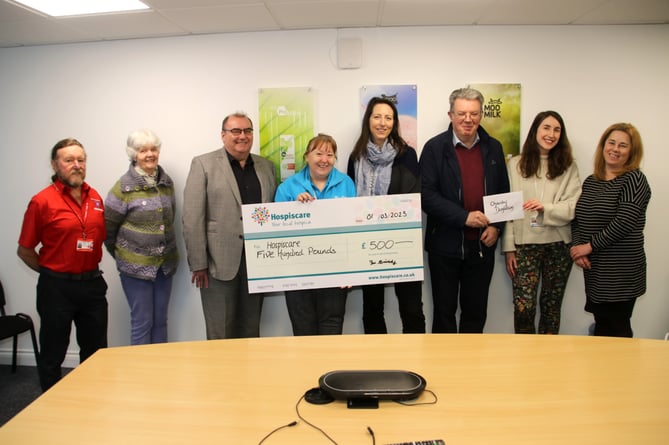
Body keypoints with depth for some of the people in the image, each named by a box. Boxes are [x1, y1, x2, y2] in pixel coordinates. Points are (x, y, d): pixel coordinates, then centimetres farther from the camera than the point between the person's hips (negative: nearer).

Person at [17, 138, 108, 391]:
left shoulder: (95, 197, 5)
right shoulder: (42, 201, -10)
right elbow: (25, 250, -4)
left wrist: (90, 270, 9)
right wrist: (51, 272, 1)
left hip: (92, 283, 5)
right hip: (57, 287, -5)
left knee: (96, 352, 16)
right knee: (52, 354, 11)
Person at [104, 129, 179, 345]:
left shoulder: (167, 182, 6)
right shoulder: (124, 186, -9)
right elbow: (108, 227, -3)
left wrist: (165, 249, 12)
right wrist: (120, 254, 6)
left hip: (165, 263, 5)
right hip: (136, 266, -4)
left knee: (160, 321, 12)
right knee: (142, 322, 1)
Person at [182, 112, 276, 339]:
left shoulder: (266, 166, 12)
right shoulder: (203, 164, -2)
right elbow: (192, 219, -6)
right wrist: (198, 263, -10)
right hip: (219, 263, -4)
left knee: (251, 331, 14)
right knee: (220, 334, 4)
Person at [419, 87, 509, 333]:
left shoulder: (493, 147, 7)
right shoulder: (435, 147, -5)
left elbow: (504, 193, 12)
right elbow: (426, 195, -12)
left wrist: (496, 226, -2)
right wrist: (464, 217, -19)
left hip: (483, 245, 3)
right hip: (445, 245, -3)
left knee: (476, 312, 13)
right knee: (444, 311, 9)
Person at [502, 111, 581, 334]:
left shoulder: (568, 167, 5)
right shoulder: (515, 164, 3)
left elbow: (574, 206, -2)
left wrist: (546, 208, -20)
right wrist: (509, 248, -3)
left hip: (558, 245, 1)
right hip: (525, 244, -1)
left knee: (552, 306, 11)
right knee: (523, 307, -6)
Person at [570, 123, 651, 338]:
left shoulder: (634, 179, -6)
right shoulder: (590, 181, 12)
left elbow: (624, 222, -16)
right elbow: (577, 218, 11)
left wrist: (590, 246, -12)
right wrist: (577, 246, -6)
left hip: (621, 271, -6)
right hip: (593, 268, 6)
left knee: (616, 330, 1)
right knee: (601, 326, 13)